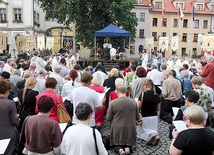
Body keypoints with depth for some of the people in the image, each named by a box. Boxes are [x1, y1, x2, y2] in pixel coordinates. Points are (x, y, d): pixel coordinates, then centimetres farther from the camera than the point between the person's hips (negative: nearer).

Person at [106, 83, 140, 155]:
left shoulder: (113, 103, -14)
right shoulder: (133, 102, -7)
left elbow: (108, 119, -5)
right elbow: (137, 117, 5)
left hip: (117, 130, -2)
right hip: (130, 130, 2)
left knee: (116, 144, 23)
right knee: (129, 143, 27)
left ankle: (119, 149, -8)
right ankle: (127, 147, -4)